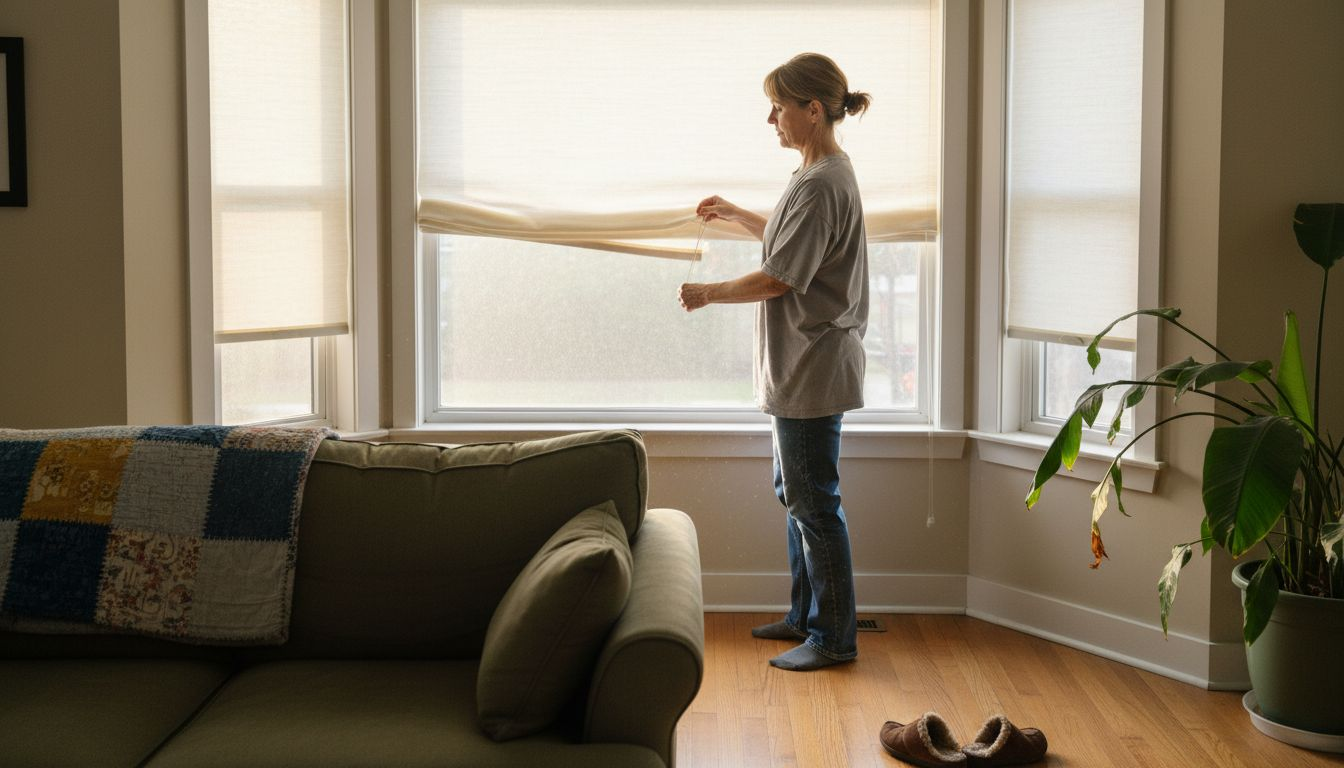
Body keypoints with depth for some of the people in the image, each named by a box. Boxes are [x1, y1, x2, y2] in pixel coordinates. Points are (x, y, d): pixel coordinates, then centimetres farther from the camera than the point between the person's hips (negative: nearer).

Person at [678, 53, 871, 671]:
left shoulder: (821, 185, -20)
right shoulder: (824, 173, 13)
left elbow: (777, 279, -21)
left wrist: (708, 293, -7)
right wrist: (735, 215, 28)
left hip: (813, 370, -11)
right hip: (800, 366, 11)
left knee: (814, 503, -3)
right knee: (795, 495, 18)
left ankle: (834, 638, 7)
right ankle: (806, 617, 29)